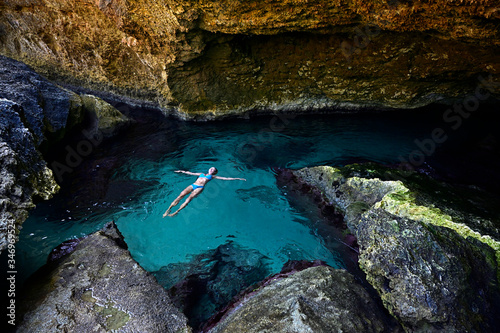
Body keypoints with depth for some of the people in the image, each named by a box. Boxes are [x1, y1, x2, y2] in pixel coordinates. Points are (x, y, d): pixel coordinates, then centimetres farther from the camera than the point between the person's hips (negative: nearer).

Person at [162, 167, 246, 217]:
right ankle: (168, 209, -23)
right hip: (193, 185, 4)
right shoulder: (202, 174, 33)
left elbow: (226, 178, 16)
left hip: (200, 187, -3)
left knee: (189, 198, -27)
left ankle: (176, 212, -38)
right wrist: (182, 171, 50)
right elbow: (191, 173, 43)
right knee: (181, 194, -20)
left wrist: (237, 179, 11)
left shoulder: (213, 176, 22)